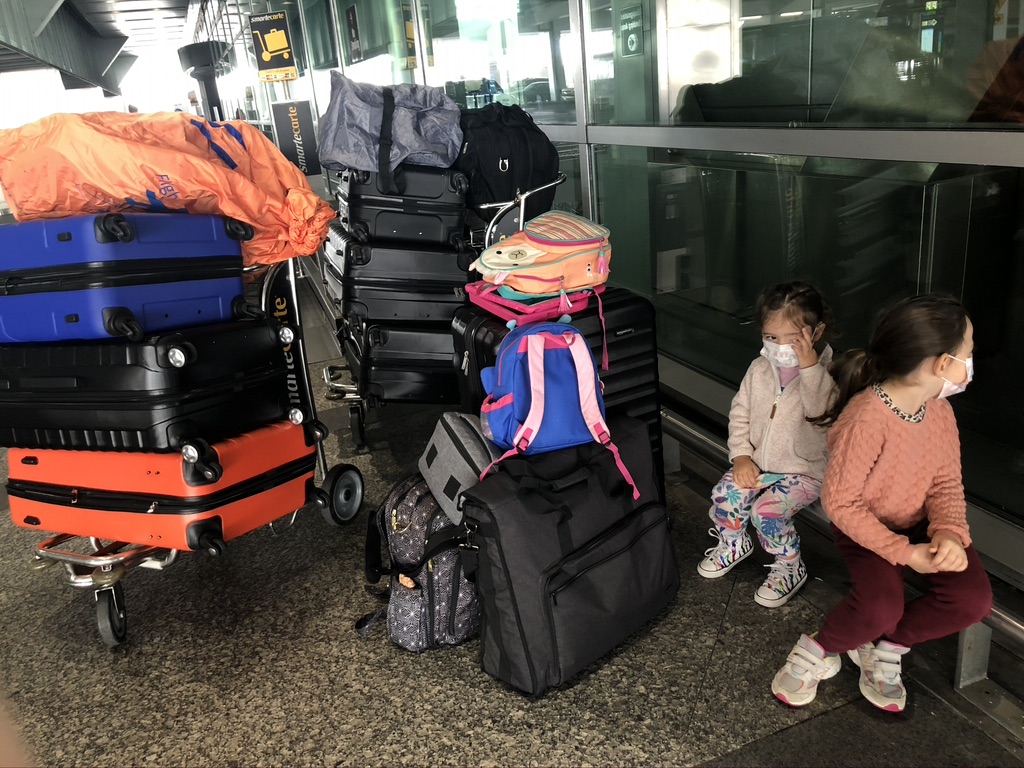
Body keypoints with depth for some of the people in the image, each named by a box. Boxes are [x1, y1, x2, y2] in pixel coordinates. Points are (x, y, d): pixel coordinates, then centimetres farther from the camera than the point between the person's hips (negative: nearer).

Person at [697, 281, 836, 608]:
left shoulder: (825, 375, -13)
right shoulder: (759, 369, 1)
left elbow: (822, 411, -33)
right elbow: (740, 413, 6)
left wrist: (809, 367, -35)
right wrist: (741, 456, -5)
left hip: (803, 470, -5)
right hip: (758, 463, 5)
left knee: (768, 510, -26)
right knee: (725, 494, -16)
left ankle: (789, 567, 3)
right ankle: (734, 544, 17)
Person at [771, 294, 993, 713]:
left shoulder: (940, 411, -7)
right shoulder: (867, 418, -30)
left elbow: (947, 484, 2)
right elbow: (839, 502, -24)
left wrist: (949, 532, -19)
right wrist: (902, 552, -24)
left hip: (920, 525, 7)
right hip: (866, 529, -6)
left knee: (973, 599, -17)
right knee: (880, 609, -30)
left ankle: (886, 647, 6)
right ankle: (818, 651, 1)